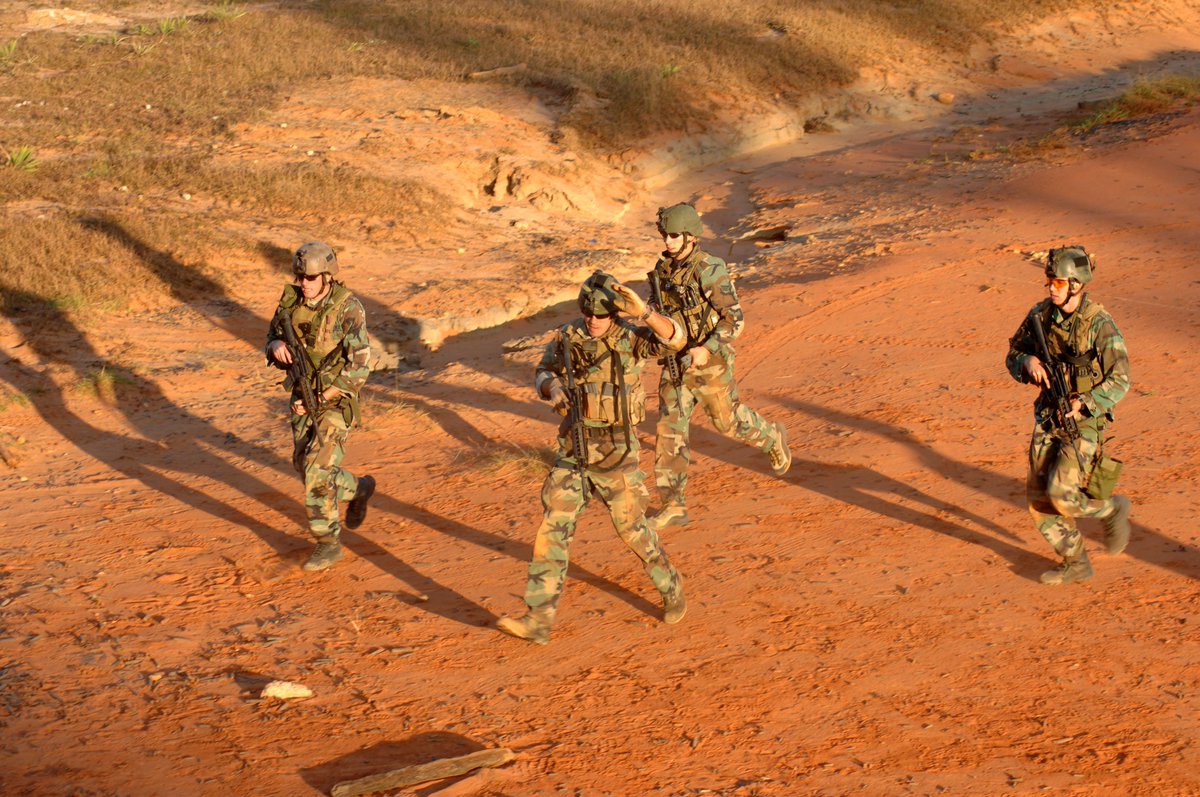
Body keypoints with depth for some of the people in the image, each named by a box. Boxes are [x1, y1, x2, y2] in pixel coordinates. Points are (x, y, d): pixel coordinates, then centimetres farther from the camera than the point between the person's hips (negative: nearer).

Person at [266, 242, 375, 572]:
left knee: (318, 472, -16)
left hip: (335, 400, -7)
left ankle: (328, 542, 2)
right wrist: (277, 347, -21)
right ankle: (358, 489, 43)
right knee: (306, 467, 16)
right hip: (303, 397, 7)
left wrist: (319, 399, -26)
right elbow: (273, 340, 6)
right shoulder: (291, 301, -4)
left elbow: (358, 368, -24)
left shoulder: (348, 309, -22)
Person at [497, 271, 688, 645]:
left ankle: (671, 589, 35)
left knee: (634, 531, 7)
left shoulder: (629, 339, -13)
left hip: (616, 455, -3)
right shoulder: (567, 338, -1)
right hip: (573, 454, 4)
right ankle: (538, 619, -2)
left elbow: (674, 339, -30)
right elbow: (543, 374, 12)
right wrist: (553, 389, -12)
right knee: (551, 532, -4)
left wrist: (643, 311, -46)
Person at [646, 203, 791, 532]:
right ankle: (673, 505, 3)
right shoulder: (664, 268, 2)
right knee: (669, 429, -1)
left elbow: (734, 319, -22)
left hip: (709, 361, -6)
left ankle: (773, 438, 45)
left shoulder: (710, 271, -21)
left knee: (728, 420, 13)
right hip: (675, 362, 6)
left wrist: (707, 349, -32)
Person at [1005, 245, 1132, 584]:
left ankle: (1112, 508, 14)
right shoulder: (1040, 314, -1)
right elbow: (1013, 356, 9)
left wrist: (1082, 403, -27)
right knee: (1038, 498, 4)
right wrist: (1028, 362, -14)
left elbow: (1119, 381, -15)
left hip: (1084, 421, -6)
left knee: (1061, 496, -17)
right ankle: (1075, 563, 21)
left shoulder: (1099, 324, -17)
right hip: (1047, 417, 6)